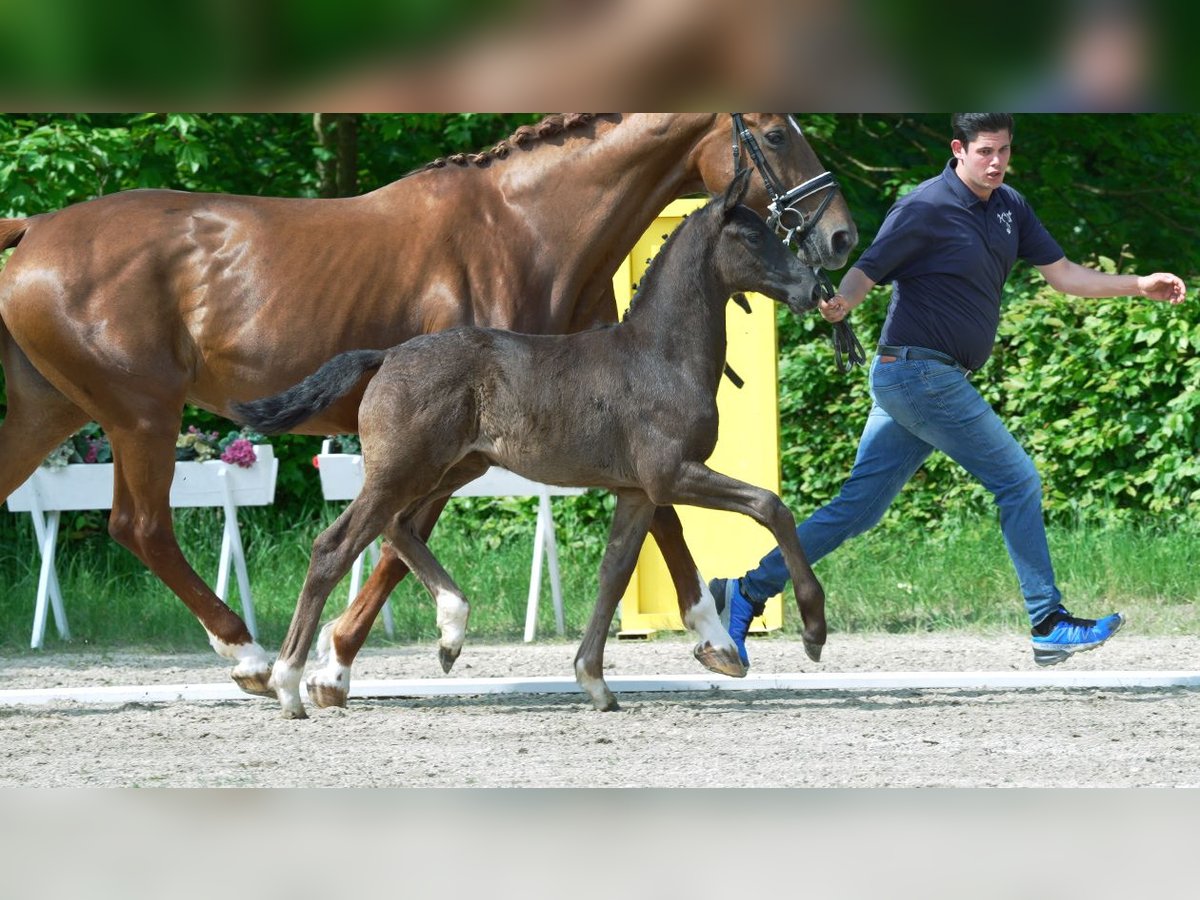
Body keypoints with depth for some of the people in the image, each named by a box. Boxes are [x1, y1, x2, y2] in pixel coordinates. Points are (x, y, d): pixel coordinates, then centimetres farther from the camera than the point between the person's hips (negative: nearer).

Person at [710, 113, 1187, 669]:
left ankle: (746, 593, 7)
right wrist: (839, 304, -37)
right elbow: (865, 273, -16)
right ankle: (1049, 626, 2)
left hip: (913, 381, 8)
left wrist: (1138, 286, 8)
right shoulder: (925, 209, -13)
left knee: (857, 507, 6)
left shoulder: (1009, 208, 11)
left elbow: (1061, 274, 15)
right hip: (920, 371, -8)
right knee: (1018, 481, -4)